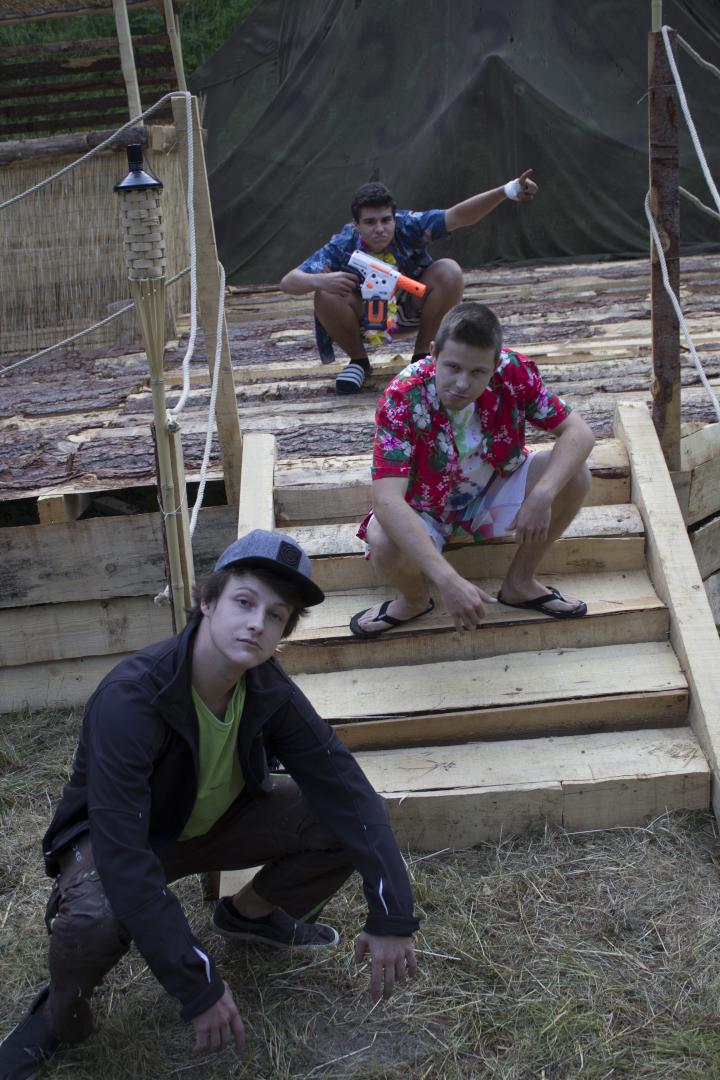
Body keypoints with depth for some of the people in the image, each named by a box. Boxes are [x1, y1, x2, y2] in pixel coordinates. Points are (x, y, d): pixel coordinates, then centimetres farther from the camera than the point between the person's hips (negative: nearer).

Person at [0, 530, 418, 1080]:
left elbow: (344, 786, -17)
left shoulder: (269, 689, -19)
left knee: (347, 825, -13)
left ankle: (249, 912, 16)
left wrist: (392, 916, -23)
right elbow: (124, 858, -39)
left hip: (218, 821, 5)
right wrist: (199, 987, -38)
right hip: (116, 836, -5)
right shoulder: (130, 699, -36)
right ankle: (62, 1014, -2)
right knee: (93, 920, -39)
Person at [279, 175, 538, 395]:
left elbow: (457, 215, -41)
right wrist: (321, 280, -52)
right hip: (367, 315, 0)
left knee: (449, 271, -29)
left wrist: (507, 191, -58)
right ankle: (358, 361, -4)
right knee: (326, 296, -32)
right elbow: (288, 282, -30)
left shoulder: (409, 226, -27)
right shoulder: (342, 246, -26)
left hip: (413, 305, 1)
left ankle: (422, 354, -9)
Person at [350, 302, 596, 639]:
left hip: (494, 490, 3)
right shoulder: (402, 399, -33)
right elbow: (386, 499, -43)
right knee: (386, 545, -36)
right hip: (424, 510, -3)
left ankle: (520, 582, 2)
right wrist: (448, 580, -53)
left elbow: (578, 432, -20)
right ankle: (414, 599, 2)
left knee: (574, 475, -20)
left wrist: (542, 495, -40)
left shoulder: (514, 373, -23)